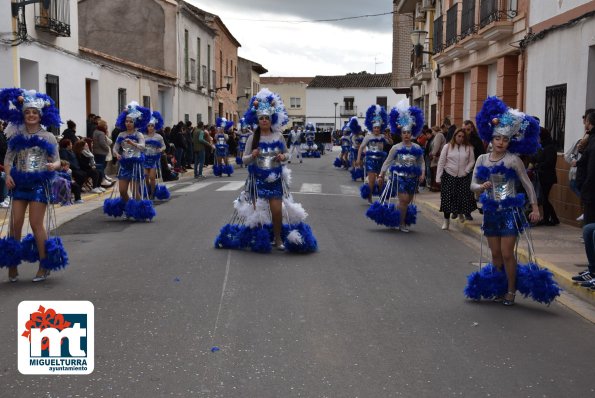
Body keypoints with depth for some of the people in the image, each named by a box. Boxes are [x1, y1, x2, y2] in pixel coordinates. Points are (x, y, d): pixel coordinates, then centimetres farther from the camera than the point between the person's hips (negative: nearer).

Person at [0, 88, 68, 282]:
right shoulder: (17, 136, 8)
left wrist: (53, 166, -22)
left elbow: (57, 160, 1)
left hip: (39, 183, -3)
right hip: (19, 183, 3)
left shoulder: (48, 137, 2)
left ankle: (45, 265, 5)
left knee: (36, 224, -5)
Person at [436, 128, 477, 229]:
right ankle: (446, 220, 4)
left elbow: (472, 161, 8)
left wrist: (466, 170, -9)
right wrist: (438, 177, -4)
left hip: (463, 177, 1)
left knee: (464, 196, 4)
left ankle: (461, 213, 35)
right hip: (449, 175, -1)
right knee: (447, 198, -4)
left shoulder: (468, 148, 4)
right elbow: (441, 162, -1)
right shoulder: (447, 146, 0)